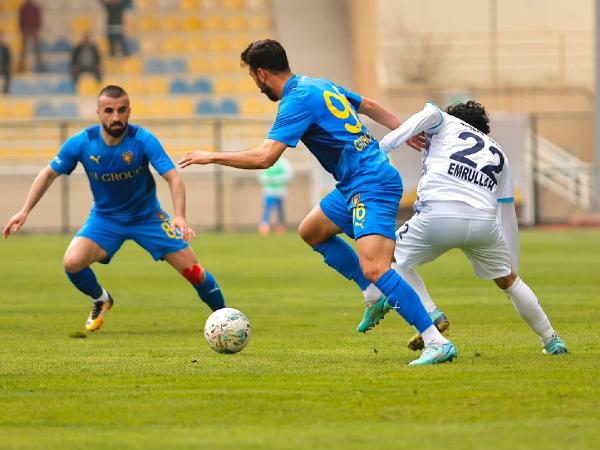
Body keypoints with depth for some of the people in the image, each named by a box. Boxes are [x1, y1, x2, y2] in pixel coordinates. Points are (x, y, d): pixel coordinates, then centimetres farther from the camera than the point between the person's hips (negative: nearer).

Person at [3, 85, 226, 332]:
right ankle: (100, 300, 11)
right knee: (72, 263, -23)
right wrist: (24, 211, -8)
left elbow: (173, 178, -30)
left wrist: (179, 217, -46)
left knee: (193, 271, -8)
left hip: (148, 216, -1)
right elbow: (49, 174, -3)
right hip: (104, 217, 1)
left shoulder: (143, 140, -24)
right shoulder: (81, 143, -18)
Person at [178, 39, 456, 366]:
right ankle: (375, 297, 21)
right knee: (310, 232, 24)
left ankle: (437, 343, -24)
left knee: (374, 268, -21)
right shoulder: (321, 85, 16)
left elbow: (264, 157, -20)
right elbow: (368, 106, 28)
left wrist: (211, 157, -9)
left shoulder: (297, 100, -14)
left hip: (371, 187, -10)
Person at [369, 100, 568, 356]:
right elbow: (507, 214, 32)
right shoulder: (498, 155, 33)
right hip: (483, 222, 4)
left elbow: (428, 114, -4)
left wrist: (383, 146, -8)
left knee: (393, 259, 19)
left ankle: (431, 316, 1)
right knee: (508, 280, 26)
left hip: (437, 216, -4)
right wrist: (512, 265, 37)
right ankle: (551, 341, 30)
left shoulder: (446, 123, 23)